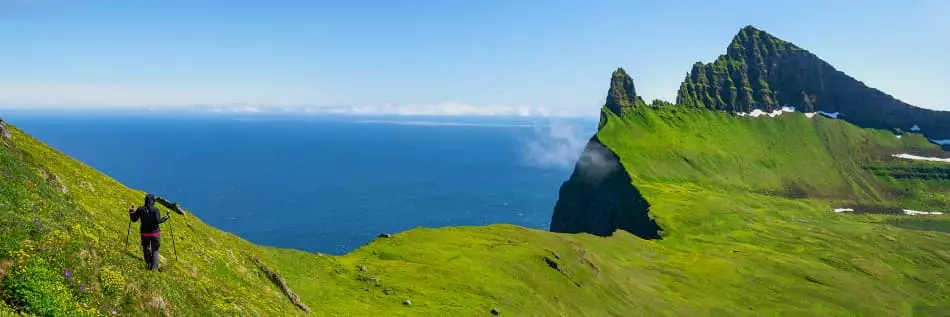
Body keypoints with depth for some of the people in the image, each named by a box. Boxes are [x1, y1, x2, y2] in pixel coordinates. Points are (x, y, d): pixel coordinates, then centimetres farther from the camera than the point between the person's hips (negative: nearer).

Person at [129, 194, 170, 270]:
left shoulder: (140, 209, -3)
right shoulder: (156, 210, -10)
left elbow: (134, 219, 5)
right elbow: (158, 221, -18)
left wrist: (131, 212, 20)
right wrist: (165, 217, -3)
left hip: (145, 233, 2)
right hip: (155, 233, -2)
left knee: (146, 249, 22)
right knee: (155, 250, 9)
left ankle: (148, 264, 18)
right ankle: (154, 267, 2)